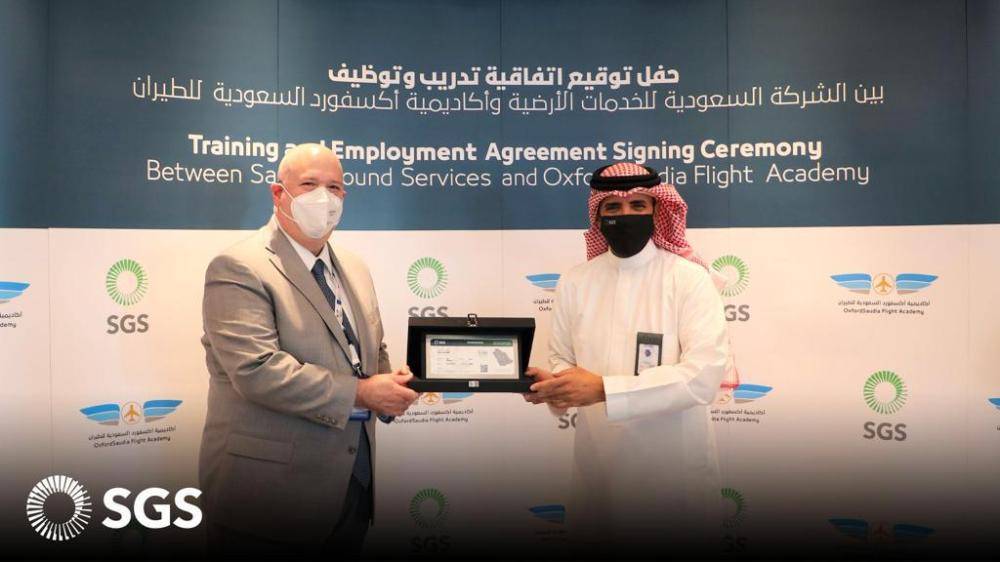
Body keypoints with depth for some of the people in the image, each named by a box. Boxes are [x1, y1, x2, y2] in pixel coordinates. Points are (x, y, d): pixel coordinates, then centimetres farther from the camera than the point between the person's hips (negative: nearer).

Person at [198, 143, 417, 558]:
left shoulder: (354, 270, 12)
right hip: (270, 494, -7)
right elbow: (257, 369, -23)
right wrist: (360, 393, -21)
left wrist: (389, 390, -4)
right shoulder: (239, 269, -12)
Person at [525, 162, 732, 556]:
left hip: (673, 465, -2)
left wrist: (603, 389, -26)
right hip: (598, 463, 3)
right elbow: (562, 361, 5)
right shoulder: (574, 283, 1)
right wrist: (551, 385, -20)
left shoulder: (690, 278, -9)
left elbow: (704, 375, -19)